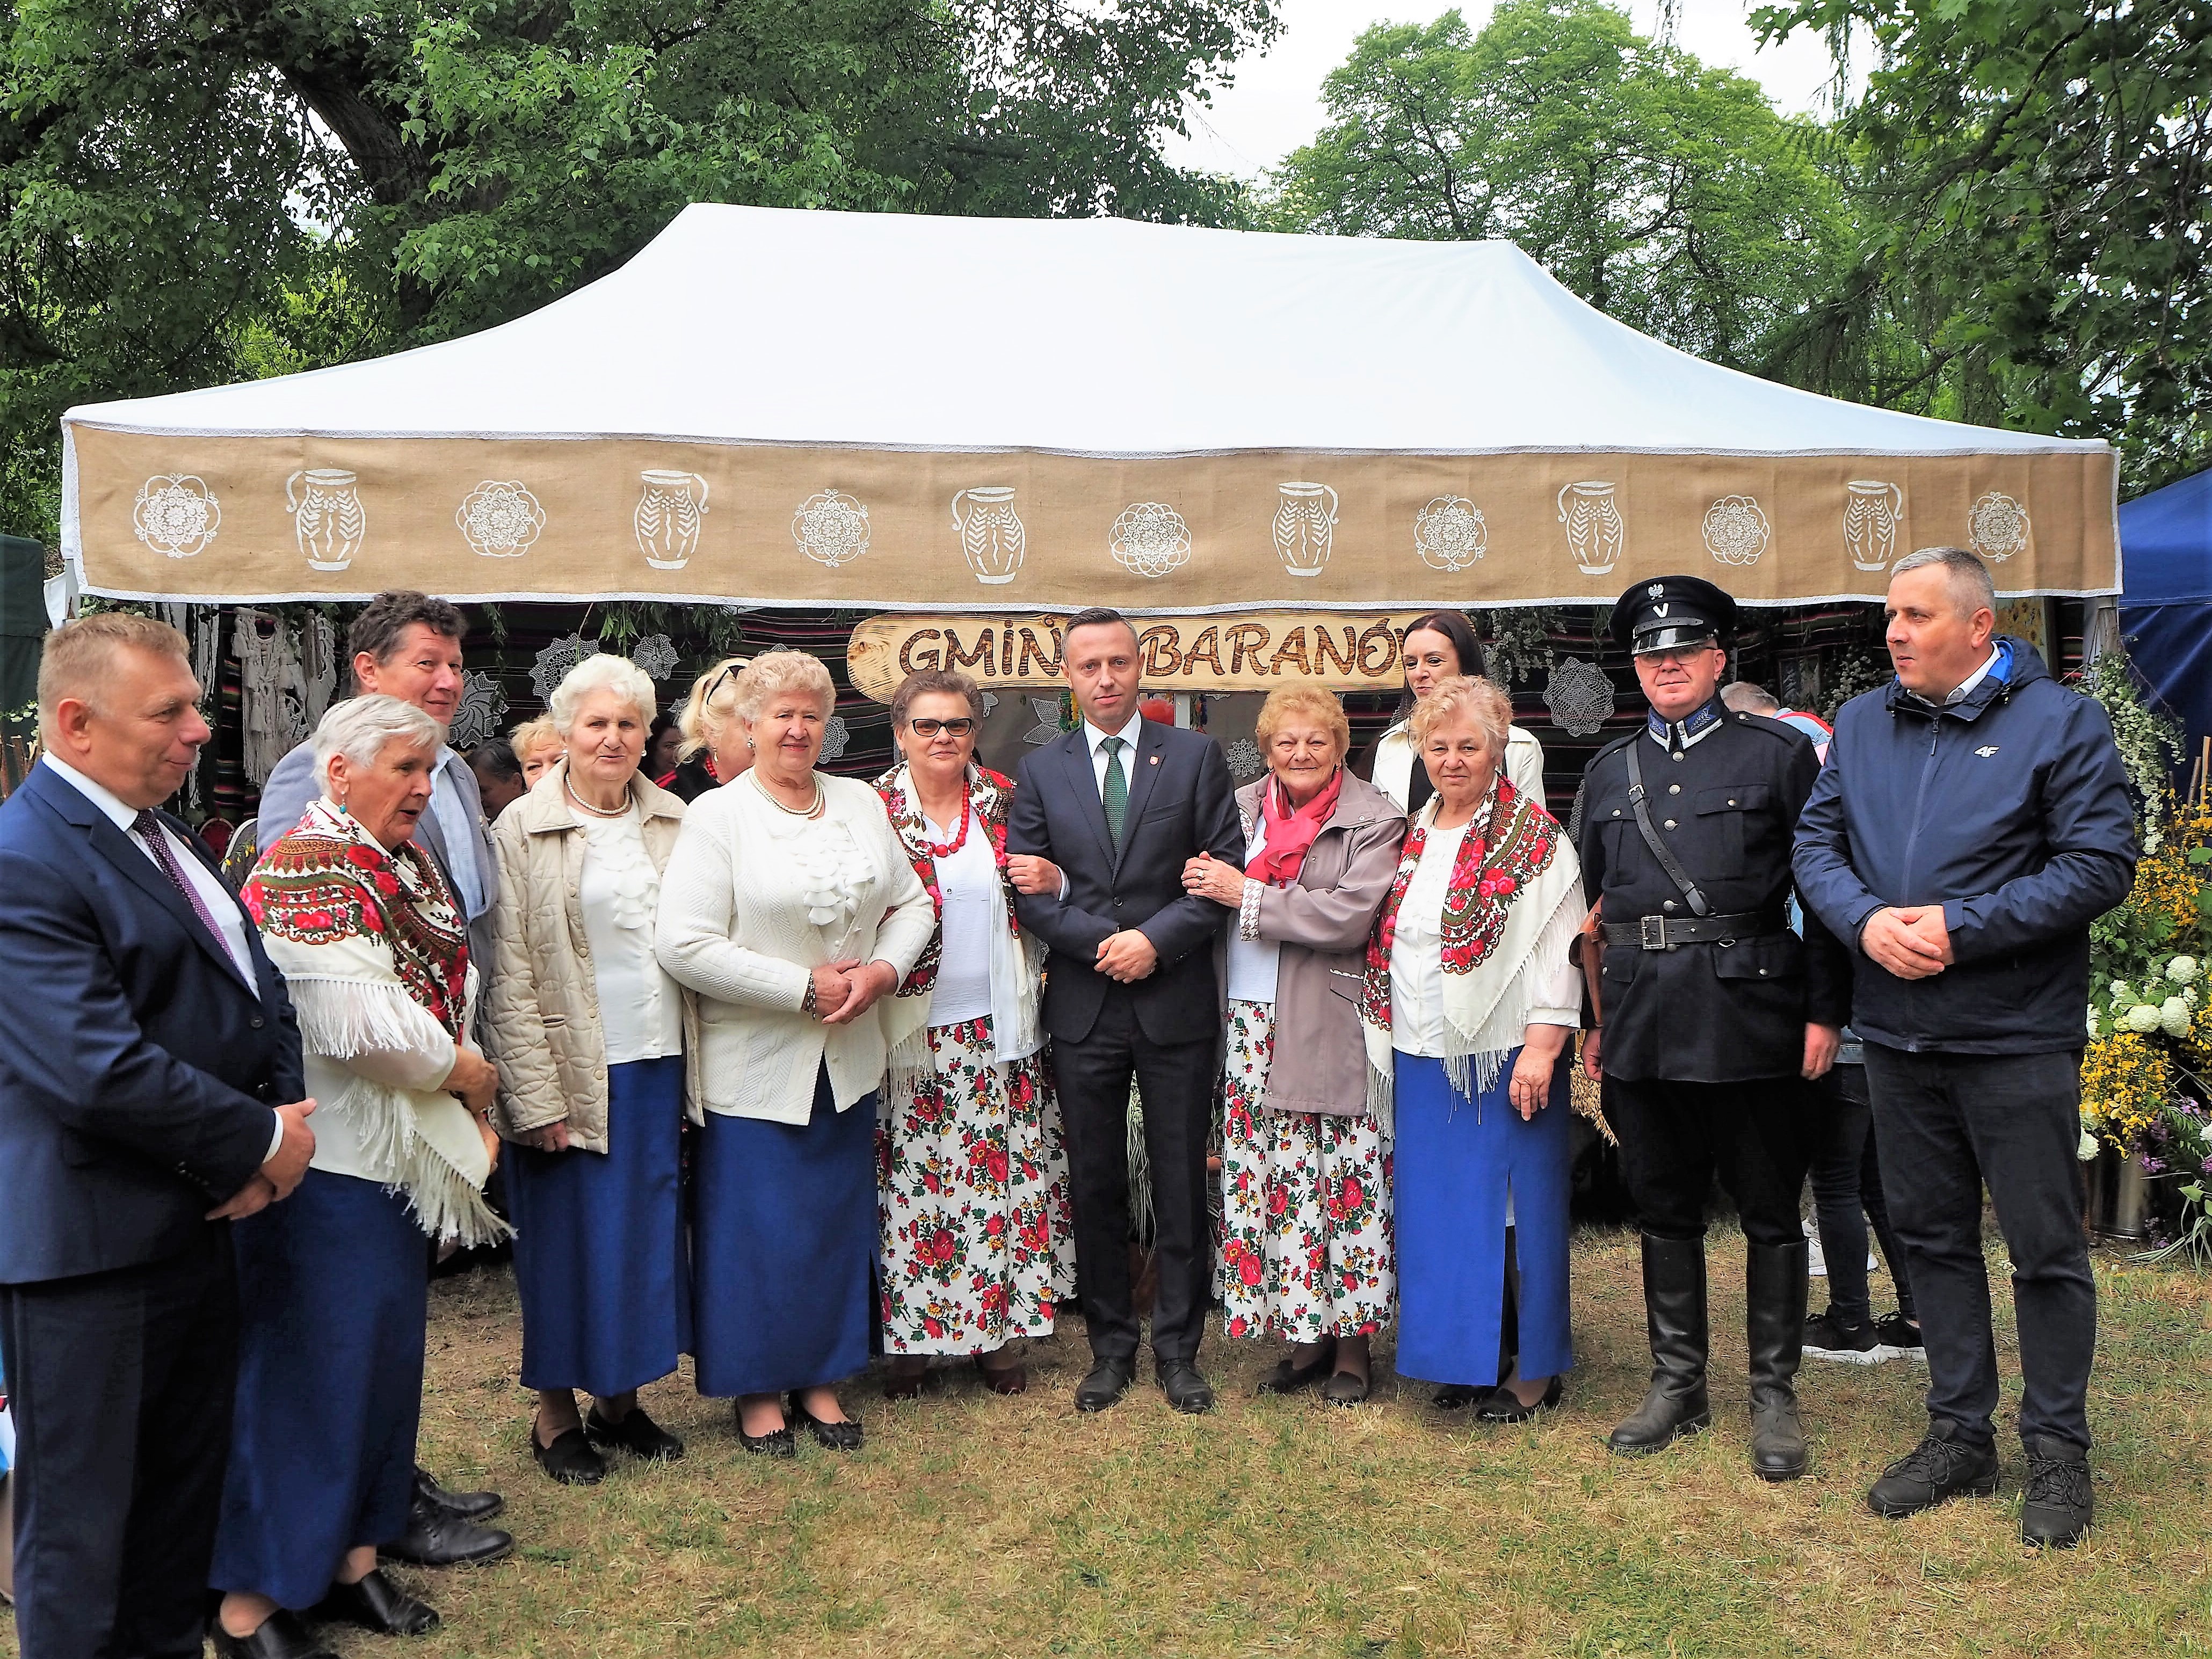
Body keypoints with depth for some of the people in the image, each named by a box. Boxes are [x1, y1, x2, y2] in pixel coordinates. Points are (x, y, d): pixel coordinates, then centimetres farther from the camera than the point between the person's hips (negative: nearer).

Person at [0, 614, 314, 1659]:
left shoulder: (164, 835, 11)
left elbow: (257, 988, 13)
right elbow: (102, 1071, -27)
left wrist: (287, 1116, -4)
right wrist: (261, 1144, -16)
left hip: (198, 1217, 9)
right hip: (87, 1251, -9)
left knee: (186, 1489, 21)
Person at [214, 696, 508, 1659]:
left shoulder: (408, 868, 11)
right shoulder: (307, 869, -17)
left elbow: (452, 988, 15)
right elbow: (363, 1022, -24)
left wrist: (460, 1085, 1)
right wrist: (464, 1071, -10)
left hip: (402, 1156, 9)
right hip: (328, 1162, -9)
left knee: (387, 1351, 15)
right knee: (308, 1367, 0)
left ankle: (355, 1557, 29)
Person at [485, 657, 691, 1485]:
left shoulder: (673, 822, 8)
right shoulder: (522, 830, -5)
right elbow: (509, 976, -9)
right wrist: (536, 1095, -14)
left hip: (660, 1065, 4)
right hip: (576, 1071, -4)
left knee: (649, 1231, 11)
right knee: (568, 1238, 5)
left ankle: (620, 1397, 28)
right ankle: (556, 1411, 23)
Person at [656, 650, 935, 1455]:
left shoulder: (861, 802, 8)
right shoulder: (716, 816, -9)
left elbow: (911, 905, 12)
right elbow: (685, 945, -18)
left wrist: (884, 970, -9)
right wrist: (806, 988, -17)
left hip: (849, 1061, 5)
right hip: (755, 1066, -5)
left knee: (838, 1222, 13)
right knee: (756, 1229, 4)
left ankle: (820, 1376, 30)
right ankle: (758, 1388, 23)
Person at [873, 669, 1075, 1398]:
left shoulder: (1006, 803, 8)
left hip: (998, 1029, 3)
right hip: (910, 1030, -3)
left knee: (1004, 1175, 5)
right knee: (911, 1181, 2)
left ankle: (998, 1330, 18)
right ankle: (907, 1338, 15)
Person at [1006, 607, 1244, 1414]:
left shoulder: (1196, 756, 3)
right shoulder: (1040, 770, 7)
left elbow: (1227, 870, -2)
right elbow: (1029, 889, 1)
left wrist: (1155, 939, -13)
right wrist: (1103, 942, -12)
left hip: (1177, 1003, -1)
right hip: (1083, 1008, 1)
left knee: (1181, 1186, 6)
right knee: (1096, 1187, 9)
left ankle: (1179, 1349, 20)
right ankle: (1111, 1346, 24)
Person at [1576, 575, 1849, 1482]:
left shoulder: (1779, 753, 2)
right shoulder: (1609, 770, 13)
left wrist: (1825, 1010, -6)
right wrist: (1590, 1018, 11)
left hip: (1749, 1020, -3)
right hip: (1642, 1023, 4)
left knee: (1770, 1214, 6)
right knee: (1663, 1210, 12)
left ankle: (1775, 1396, 20)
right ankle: (1677, 1384, 26)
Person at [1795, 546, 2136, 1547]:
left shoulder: (2060, 723, -6)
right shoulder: (1861, 725, 9)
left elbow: (2100, 865, -12)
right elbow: (1816, 844, 7)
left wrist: (1960, 928, -18)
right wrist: (1866, 920, -13)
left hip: (2019, 1038, -5)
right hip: (1898, 1033, 5)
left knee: (2046, 1249, 5)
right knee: (1933, 1236, 14)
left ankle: (2057, 1452, 21)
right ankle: (1960, 1434, 27)